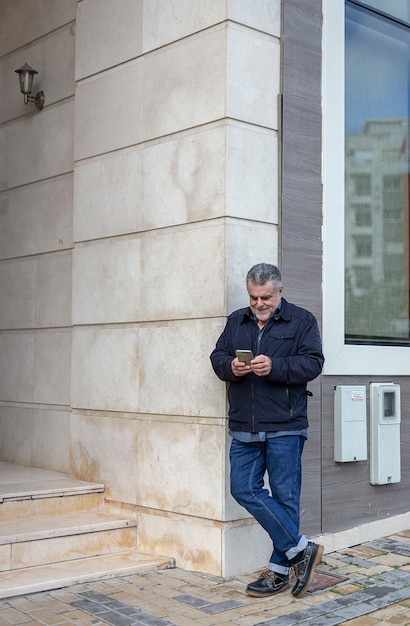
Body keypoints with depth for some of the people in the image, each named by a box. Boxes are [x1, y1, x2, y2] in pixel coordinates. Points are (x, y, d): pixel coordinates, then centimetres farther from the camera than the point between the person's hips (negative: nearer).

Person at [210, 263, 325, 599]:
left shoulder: (302, 320, 2)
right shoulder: (236, 321, 15)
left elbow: (313, 363, -7)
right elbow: (217, 356, 14)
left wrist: (274, 366, -21)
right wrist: (230, 367, -9)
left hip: (284, 427, -5)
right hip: (244, 428, 5)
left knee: (285, 496, 1)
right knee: (244, 489, 0)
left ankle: (280, 570, 15)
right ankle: (301, 550, 10)